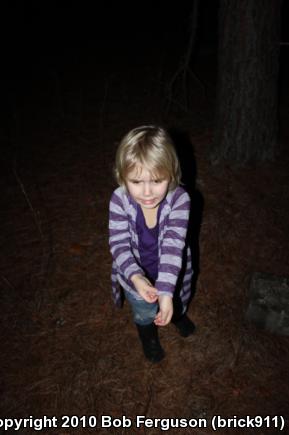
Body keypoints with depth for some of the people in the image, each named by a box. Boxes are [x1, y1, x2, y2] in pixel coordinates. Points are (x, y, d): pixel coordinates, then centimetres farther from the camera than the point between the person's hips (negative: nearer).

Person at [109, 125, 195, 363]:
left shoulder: (179, 198, -32)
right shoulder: (119, 200, -29)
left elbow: (173, 246, -37)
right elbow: (119, 245, -28)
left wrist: (166, 292, -47)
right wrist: (135, 277, -45)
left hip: (171, 273, 0)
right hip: (136, 275, 0)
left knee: (178, 304, 33)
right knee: (144, 313, 29)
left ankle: (179, 315, 72)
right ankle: (149, 337, 66)